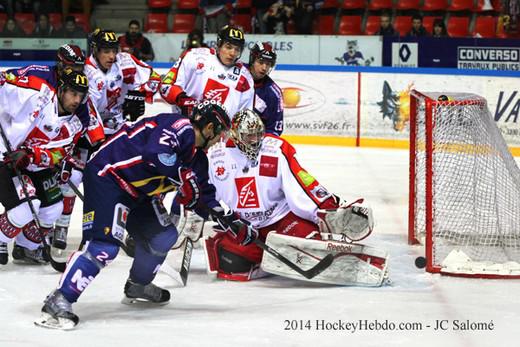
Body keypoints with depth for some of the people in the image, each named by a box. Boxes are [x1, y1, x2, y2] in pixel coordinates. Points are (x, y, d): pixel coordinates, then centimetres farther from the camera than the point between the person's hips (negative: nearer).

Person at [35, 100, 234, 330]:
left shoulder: (196, 156, 13)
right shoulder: (182, 127, -17)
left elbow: (200, 196, 22)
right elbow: (157, 150, -35)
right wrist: (183, 177, -27)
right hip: (106, 176, -10)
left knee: (163, 236, 13)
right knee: (105, 245, -21)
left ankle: (137, 286, 35)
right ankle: (58, 302, -22)